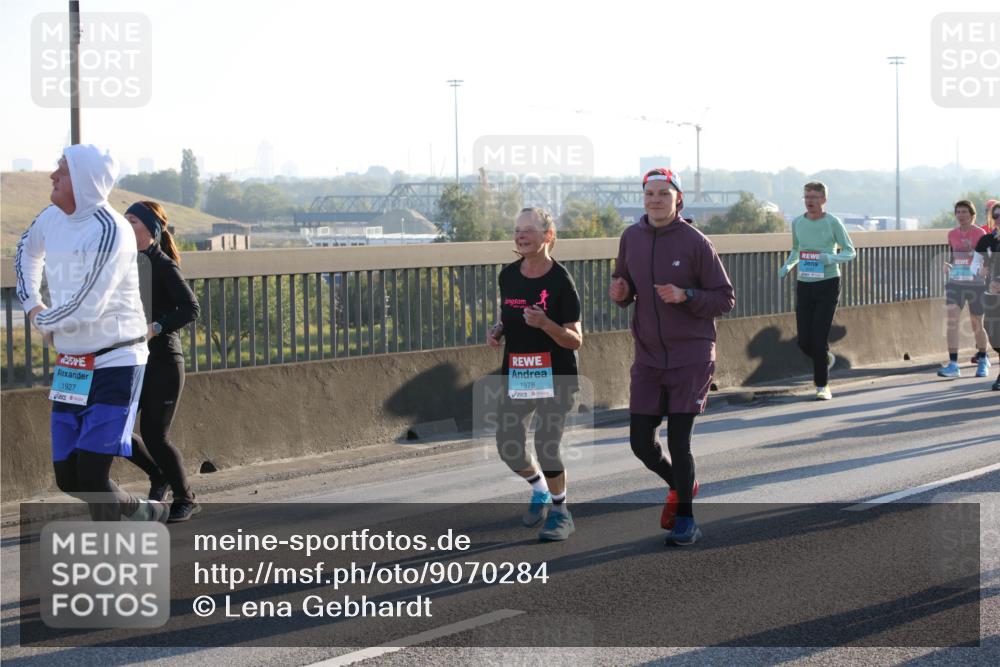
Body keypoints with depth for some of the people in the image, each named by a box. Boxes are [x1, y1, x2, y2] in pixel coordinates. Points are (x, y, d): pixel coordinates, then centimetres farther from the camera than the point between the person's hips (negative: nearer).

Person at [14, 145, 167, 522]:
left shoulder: (109, 232, -21)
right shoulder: (52, 218, 3)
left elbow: (85, 308, -25)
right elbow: (27, 251, 27)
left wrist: (44, 322, -5)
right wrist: (31, 303, 12)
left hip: (114, 366, -8)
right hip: (70, 366, 8)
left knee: (91, 475, -14)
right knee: (67, 478, 11)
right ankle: (143, 512, 32)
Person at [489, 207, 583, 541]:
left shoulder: (560, 281, -13)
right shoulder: (508, 276, 4)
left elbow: (575, 340, -13)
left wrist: (545, 324, -30)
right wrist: (497, 332, -2)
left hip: (554, 375, -5)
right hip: (515, 373, 5)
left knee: (546, 447, -9)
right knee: (508, 446, 4)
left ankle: (560, 513, 12)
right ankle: (540, 491, 34)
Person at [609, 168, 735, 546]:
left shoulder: (695, 243, -9)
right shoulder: (631, 238, 4)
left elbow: (725, 300, -6)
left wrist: (685, 296, -22)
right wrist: (619, 293, -6)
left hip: (691, 356, -4)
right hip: (648, 358, 4)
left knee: (678, 441, -8)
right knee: (641, 443, 2)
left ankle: (685, 520, 12)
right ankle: (678, 485, 33)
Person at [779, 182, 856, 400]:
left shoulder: (833, 223, -6)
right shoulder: (797, 223, 7)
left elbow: (850, 251, -2)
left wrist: (832, 258, -21)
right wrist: (787, 265, 2)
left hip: (828, 283, -4)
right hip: (804, 284, 4)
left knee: (819, 338, -10)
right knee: (804, 341, 1)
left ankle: (822, 385, 4)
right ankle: (827, 359, 33)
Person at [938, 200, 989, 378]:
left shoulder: (980, 234, -5)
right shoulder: (952, 234, 7)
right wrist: (948, 266, 1)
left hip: (976, 284, -3)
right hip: (955, 283, 3)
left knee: (977, 325, 9)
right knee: (952, 320, -15)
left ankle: (983, 360, 34)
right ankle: (953, 364, -16)